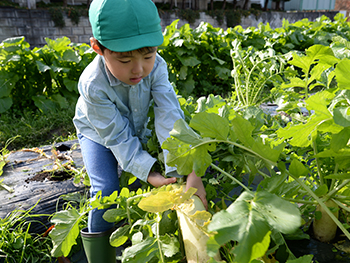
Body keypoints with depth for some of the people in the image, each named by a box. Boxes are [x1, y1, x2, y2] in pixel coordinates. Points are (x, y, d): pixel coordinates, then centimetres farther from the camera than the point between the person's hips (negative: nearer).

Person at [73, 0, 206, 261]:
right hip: (99, 134, -3)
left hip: (136, 130, 4)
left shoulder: (156, 66, -30)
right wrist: (148, 172, -38)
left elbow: (169, 117, -39)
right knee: (106, 189, -18)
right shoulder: (93, 84, -37)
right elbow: (117, 136, -31)